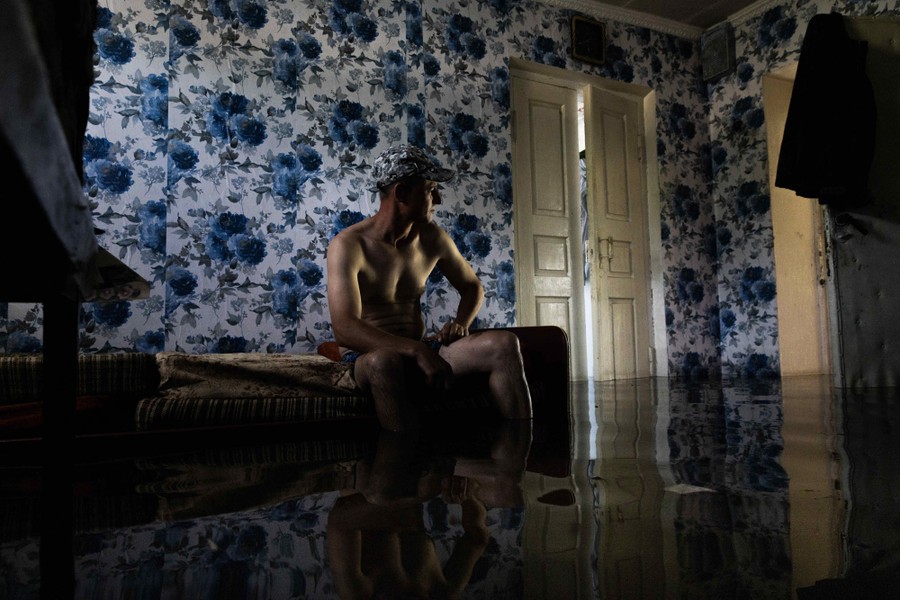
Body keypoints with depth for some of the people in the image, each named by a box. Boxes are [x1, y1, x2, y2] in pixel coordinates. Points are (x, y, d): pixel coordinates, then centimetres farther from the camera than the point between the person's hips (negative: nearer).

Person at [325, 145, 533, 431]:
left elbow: (471, 285, 21)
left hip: (417, 351, 5)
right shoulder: (348, 245, -13)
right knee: (384, 361, -42)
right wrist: (416, 351, -36)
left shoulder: (432, 238, 6)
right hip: (367, 358, -5)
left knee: (504, 343, -17)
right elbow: (344, 329, -25)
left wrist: (461, 323, -3)